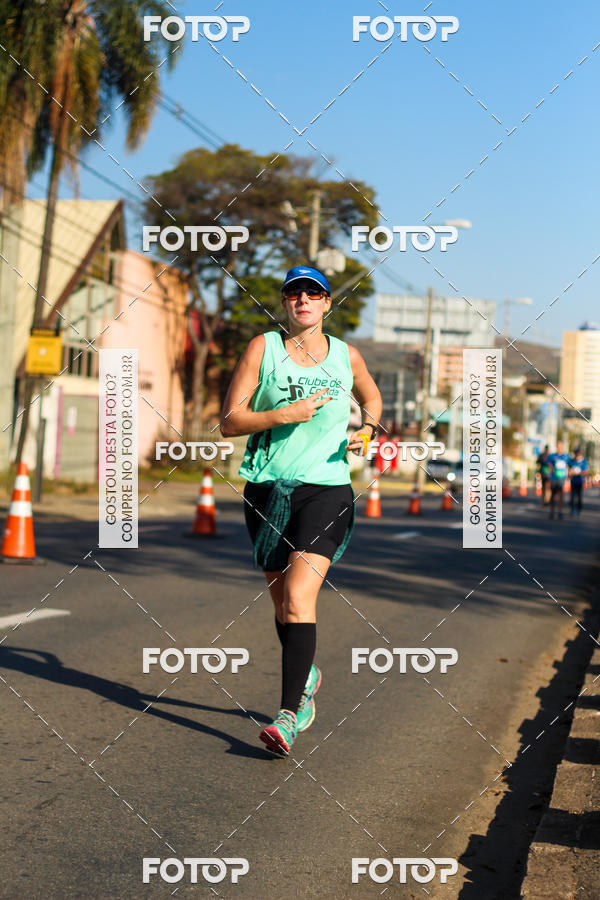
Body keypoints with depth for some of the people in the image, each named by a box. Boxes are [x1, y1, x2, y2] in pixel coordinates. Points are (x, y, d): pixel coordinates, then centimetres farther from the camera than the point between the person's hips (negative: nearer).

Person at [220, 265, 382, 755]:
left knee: (298, 598, -17)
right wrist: (285, 414, -17)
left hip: (326, 489, -1)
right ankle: (307, 678, 40)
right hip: (269, 489, 1)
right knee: (283, 600, 13)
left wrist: (368, 430, 8)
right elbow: (229, 422, -4)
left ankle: (290, 715, -19)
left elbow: (372, 396, 28)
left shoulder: (347, 356, 7)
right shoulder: (263, 348, 1)